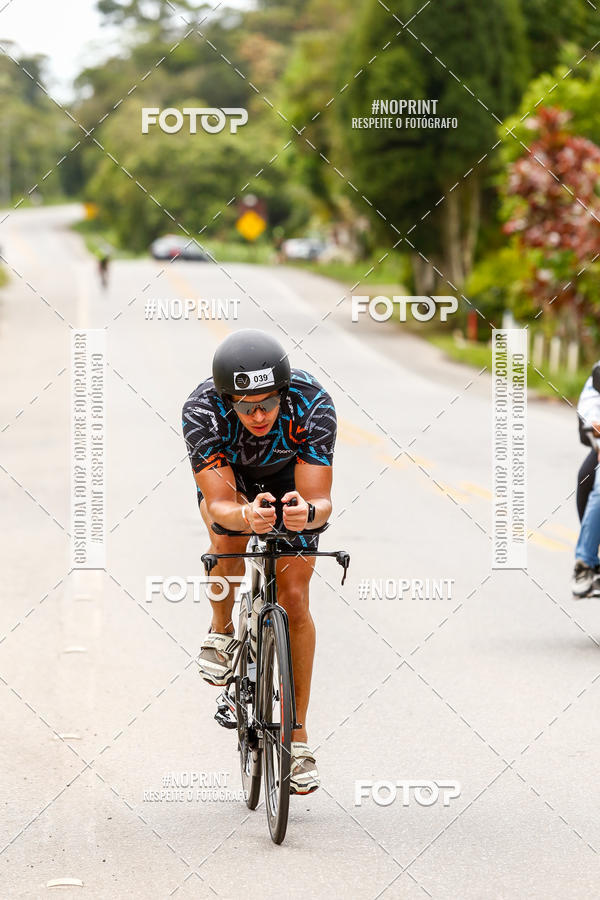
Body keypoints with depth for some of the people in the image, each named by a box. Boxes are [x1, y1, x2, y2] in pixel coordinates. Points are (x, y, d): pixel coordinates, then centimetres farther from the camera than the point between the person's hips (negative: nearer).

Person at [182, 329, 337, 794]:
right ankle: (222, 631, -1)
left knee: (295, 600, -9)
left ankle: (296, 736, 2)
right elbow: (219, 506, -40)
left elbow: (322, 501, -37)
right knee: (227, 540, -32)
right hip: (227, 476, 0)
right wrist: (245, 517, -63)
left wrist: (308, 512, -61)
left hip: (291, 479, 0)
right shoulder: (201, 409, -38)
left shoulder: (313, 403, -38)